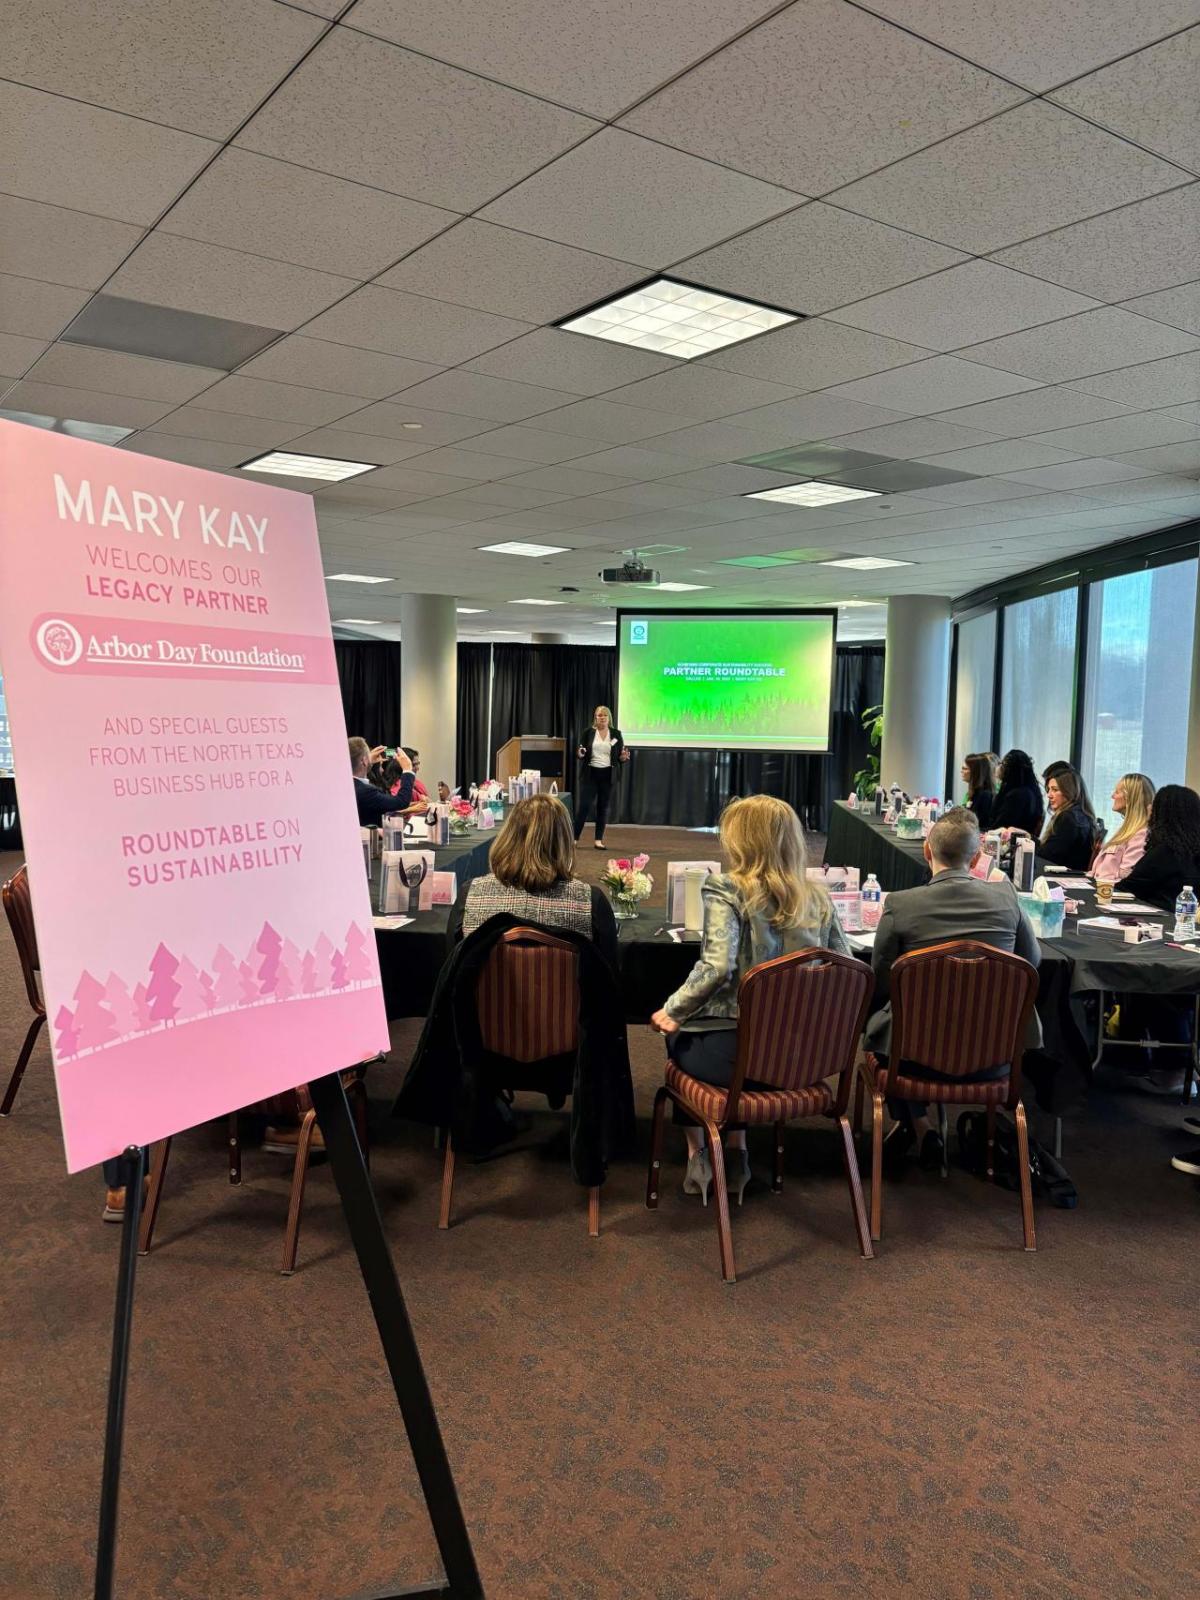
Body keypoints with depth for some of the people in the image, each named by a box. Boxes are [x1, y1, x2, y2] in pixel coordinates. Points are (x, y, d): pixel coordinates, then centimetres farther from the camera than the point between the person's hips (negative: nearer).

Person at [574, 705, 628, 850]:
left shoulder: (616, 733, 5)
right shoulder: (588, 732, 2)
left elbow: (620, 756, 6)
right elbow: (581, 754, 3)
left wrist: (624, 757, -16)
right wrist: (580, 754, -19)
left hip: (608, 775, 1)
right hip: (590, 774, -1)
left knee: (603, 807, 5)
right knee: (584, 805, -5)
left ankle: (599, 840, 12)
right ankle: (574, 838, 2)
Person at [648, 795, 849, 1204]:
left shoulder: (726, 890, -12)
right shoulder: (818, 899, 3)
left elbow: (717, 967, -23)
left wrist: (671, 1010, -8)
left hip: (735, 1055, -4)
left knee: (678, 1037, 31)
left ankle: (697, 1153, 35)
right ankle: (736, 1153, 36)